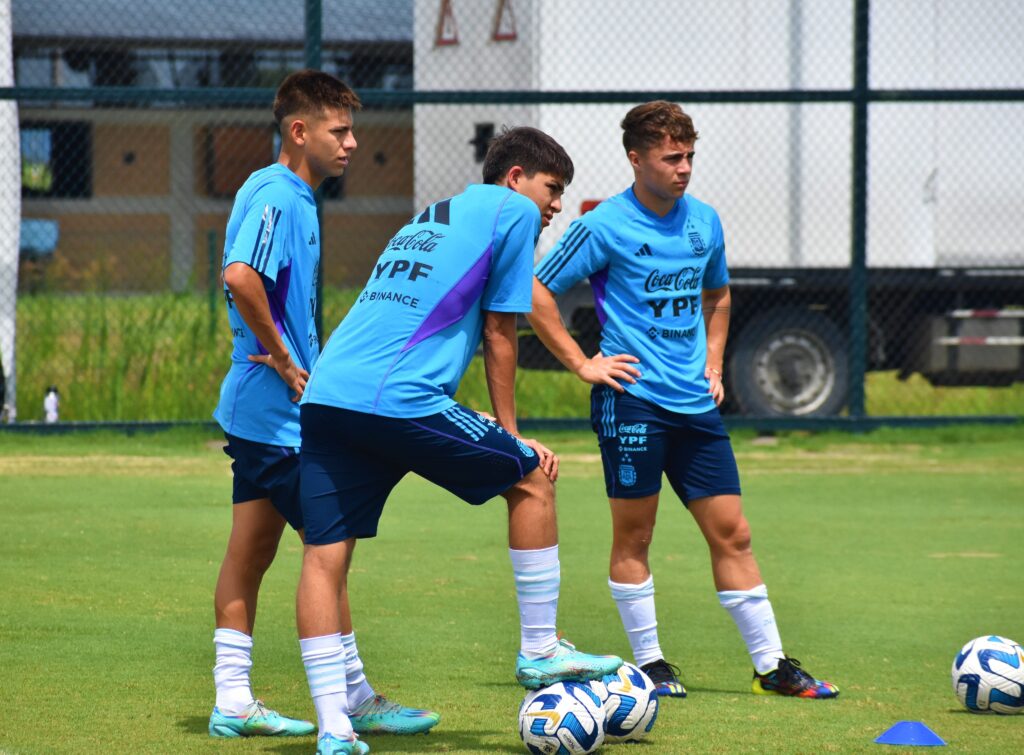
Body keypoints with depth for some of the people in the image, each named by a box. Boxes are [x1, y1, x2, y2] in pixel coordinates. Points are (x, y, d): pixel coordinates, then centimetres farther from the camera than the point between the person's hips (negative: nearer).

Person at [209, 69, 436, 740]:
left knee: (251, 554, 9)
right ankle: (356, 698, 3)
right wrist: (287, 365, -22)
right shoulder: (276, 196, -16)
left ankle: (235, 702, 11)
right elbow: (240, 278, -31)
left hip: (258, 408, 10)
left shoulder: (292, 197, 15)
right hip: (282, 413, -10)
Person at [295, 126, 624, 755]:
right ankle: (539, 651, 16)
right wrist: (510, 435, 15)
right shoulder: (513, 210, 8)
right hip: (401, 399, -7)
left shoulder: (427, 219, 30)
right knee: (532, 478, 12)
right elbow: (498, 335, 6)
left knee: (324, 558, 3)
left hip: (326, 394, 7)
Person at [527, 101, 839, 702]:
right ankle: (650, 662, 11)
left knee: (732, 533, 5)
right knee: (634, 535, 1)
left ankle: (772, 664, 8)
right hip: (633, 399, -5)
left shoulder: (705, 222, 10)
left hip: (695, 404, 5)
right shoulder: (605, 227, -7)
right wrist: (582, 363, -6)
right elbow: (538, 293, -4)